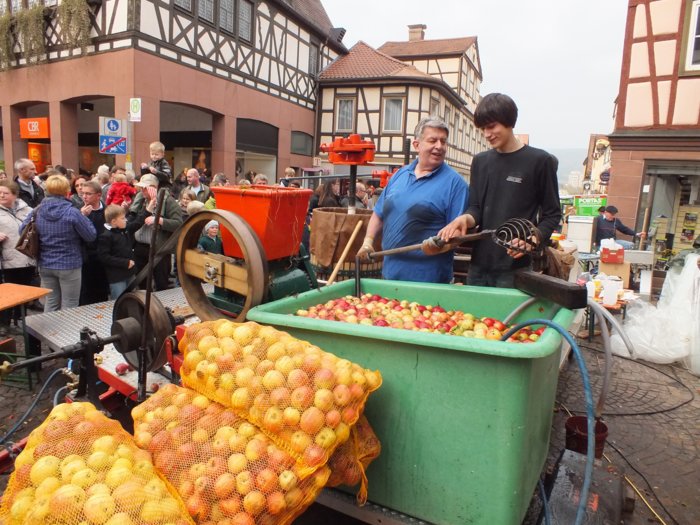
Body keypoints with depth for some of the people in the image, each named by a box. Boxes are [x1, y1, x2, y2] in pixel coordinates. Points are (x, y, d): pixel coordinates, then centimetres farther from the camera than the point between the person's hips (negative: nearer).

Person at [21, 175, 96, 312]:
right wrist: (84, 217, 2)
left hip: (45, 265, 5)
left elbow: (22, 230, 9)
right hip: (69, 265, -5)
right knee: (69, 306, 7)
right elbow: (91, 236, -12)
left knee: (51, 303, 18)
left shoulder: (37, 211, -2)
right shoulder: (72, 213, -18)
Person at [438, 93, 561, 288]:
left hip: (515, 268, -4)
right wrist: (466, 218, -14)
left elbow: (552, 214, 1)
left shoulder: (540, 161, -3)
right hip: (479, 264, 4)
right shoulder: (480, 161, 12)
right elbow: (476, 207, 9)